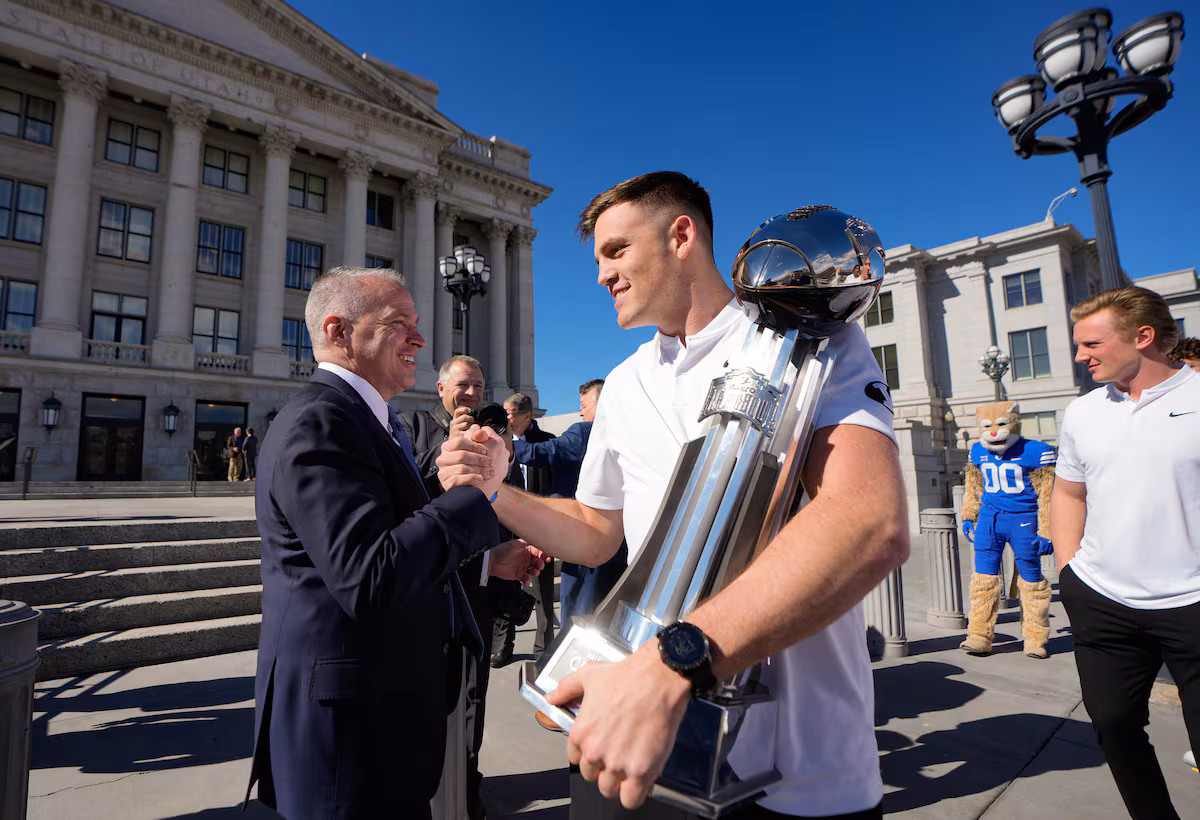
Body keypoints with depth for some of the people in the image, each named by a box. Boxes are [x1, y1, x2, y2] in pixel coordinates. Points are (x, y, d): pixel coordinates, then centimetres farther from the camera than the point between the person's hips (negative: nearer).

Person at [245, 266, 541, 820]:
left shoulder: (365, 421, 12)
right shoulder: (318, 424, -21)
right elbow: (369, 580, -32)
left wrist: (488, 560, 13)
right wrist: (475, 489, -24)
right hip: (350, 720, -10)